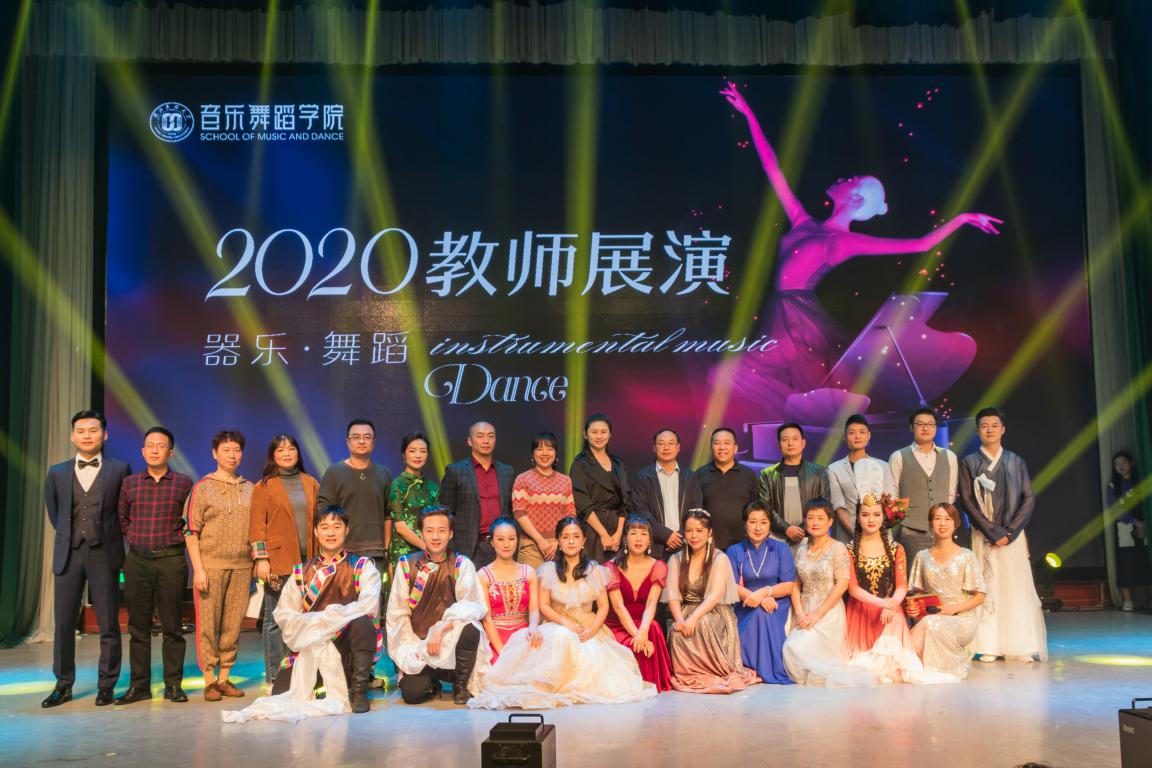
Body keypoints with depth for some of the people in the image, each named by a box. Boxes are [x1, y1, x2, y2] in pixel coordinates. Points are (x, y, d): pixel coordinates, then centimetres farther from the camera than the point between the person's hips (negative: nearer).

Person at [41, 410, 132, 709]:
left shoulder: (119, 470, 1)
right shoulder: (57, 472, 8)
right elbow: (53, 510, 20)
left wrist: (110, 536, 8)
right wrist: (68, 533, 16)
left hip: (104, 555, -2)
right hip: (68, 555, 2)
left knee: (108, 625, 2)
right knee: (63, 623, 5)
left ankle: (106, 685, 11)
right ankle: (63, 685, 17)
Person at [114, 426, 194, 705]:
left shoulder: (184, 483, 2)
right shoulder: (129, 483, 9)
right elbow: (121, 519, 18)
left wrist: (179, 536, -1)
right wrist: (135, 538, 8)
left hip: (171, 560, -2)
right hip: (137, 560, 2)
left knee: (172, 625, 1)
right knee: (138, 626, 5)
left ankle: (173, 684, 8)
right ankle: (139, 685, 13)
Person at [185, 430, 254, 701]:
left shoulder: (249, 489, 12)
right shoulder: (203, 487, 0)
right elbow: (191, 531, -3)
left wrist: (257, 563, 10)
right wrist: (198, 569, -10)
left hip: (241, 566, 4)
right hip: (211, 564, -3)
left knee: (233, 625, 6)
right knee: (208, 625, -1)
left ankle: (224, 678, 16)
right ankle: (209, 681, 9)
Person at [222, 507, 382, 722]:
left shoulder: (362, 567, 2)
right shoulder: (301, 572, 11)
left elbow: (369, 605, -15)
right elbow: (284, 615, 2)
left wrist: (326, 618, -20)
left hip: (349, 647, -2)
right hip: (311, 649, 2)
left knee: (362, 622, -33)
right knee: (281, 693, -19)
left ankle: (358, 690, -16)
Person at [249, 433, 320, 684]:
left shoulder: (311, 483, 13)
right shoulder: (264, 486, 2)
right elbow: (257, 525, -2)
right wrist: (261, 559, -9)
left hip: (308, 560, 3)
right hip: (279, 560, -3)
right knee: (275, 619, 1)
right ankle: (274, 675, 8)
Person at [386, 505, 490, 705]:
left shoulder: (462, 565, -3)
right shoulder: (407, 565, 2)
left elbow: (472, 607, -13)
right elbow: (397, 615, 2)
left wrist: (441, 629, -26)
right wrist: (408, 654, -7)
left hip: (452, 643, -1)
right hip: (418, 647, 1)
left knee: (469, 629, -33)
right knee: (412, 693, -23)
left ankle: (461, 684, -7)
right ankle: (432, 682, 16)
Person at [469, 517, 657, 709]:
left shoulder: (595, 570, 9)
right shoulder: (549, 569, 6)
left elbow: (603, 606, 7)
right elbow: (543, 605, 1)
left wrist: (592, 630, -12)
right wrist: (566, 623, -15)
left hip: (589, 629, 1)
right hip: (557, 626, -1)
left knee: (595, 658, -32)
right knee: (562, 637, -37)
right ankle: (551, 686, -28)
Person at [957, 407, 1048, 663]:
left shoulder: (1016, 462, 10)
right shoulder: (969, 462, 5)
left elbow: (1029, 499, 4)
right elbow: (967, 501, -2)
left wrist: (1010, 532, -8)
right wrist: (993, 532, -9)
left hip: (1013, 535, 1)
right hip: (983, 536, -1)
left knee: (1016, 588, 0)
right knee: (986, 589, -3)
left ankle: (1021, 647, 5)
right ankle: (988, 647, 0)